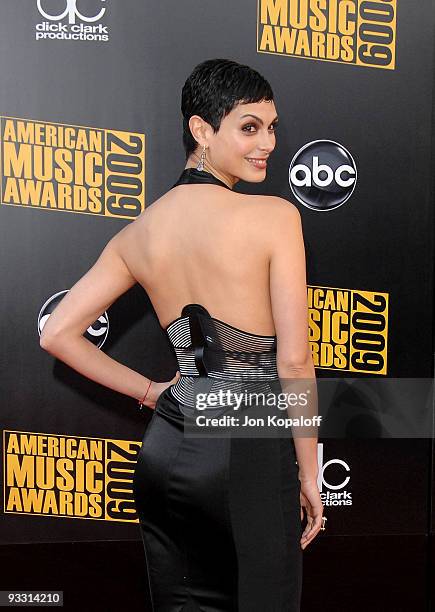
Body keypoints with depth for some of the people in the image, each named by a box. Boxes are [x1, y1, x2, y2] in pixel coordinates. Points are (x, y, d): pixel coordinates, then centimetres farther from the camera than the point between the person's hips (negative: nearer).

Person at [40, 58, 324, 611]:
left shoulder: (137, 234, 4)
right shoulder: (274, 217, -12)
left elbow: (57, 333, 6)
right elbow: (294, 361, -13)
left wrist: (151, 393, 11)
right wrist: (308, 471, -2)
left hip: (166, 450, 6)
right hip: (248, 454, -5)